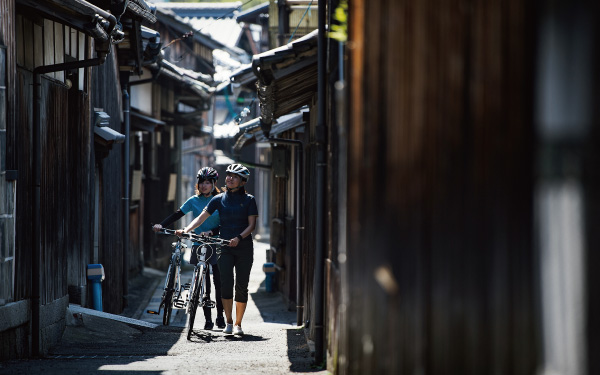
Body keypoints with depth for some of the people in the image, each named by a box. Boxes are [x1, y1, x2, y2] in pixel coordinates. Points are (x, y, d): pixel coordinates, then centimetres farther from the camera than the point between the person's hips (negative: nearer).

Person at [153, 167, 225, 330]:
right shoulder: (194, 201, 6)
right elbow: (177, 215, 2)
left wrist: (211, 232, -24)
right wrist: (161, 225, -13)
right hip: (199, 247, 1)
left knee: (219, 282, -1)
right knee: (203, 284, 0)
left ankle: (220, 317, 13)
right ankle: (207, 319, 4)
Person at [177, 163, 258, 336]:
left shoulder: (248, 200, 2)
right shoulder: (219, 199, 7)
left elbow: (252, 224, -4)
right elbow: (201, 217, 2)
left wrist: (239, 238, -20)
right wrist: (186, 230, -14)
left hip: (243, 246, -1)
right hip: (225, 247, 1)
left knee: (241, 285, -1)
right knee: (226, 283, -13)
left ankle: (238, 324, 8)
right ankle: (229, 323, -6)